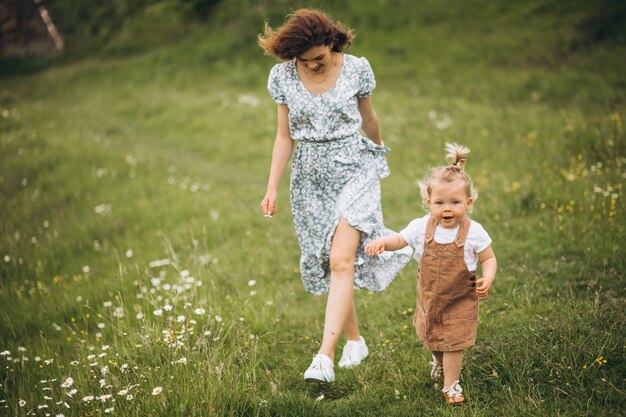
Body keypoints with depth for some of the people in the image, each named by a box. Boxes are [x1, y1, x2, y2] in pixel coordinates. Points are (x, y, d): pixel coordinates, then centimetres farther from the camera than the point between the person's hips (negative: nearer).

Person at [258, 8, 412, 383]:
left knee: (341, 261, -17)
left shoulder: (357, 69, -6)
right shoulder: (283, 76, -2)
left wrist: (379, 151, 27)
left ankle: (325, 357, -21)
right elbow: (285, 136, 5)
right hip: (309, 176, 3)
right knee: (328, 264, 7)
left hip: (353, 169, -2)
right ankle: (355, 341, 27)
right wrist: (272, 188, 1)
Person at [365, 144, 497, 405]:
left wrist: (488, 279, -27)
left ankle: (451, 384, 20)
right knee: (430, 338, 23)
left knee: (453, 342, 0)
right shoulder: (422, 227, -15)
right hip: (429, 296, 4)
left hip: (460, 299, -3)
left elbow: (489, 258, -8)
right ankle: (438, 360, 57)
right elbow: (400, 239, 0)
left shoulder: (474, 232, -20)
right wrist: (381, 242, -20)